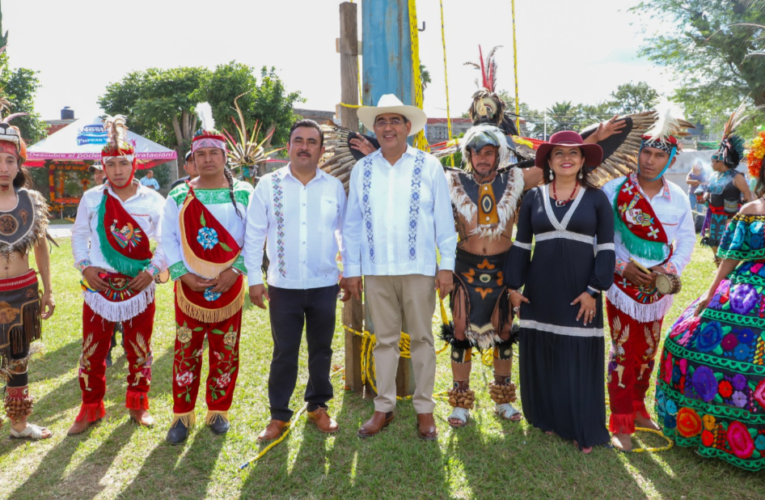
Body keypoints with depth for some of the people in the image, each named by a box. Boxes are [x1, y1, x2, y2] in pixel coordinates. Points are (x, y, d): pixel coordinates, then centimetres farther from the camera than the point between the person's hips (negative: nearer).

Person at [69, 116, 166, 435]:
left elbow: (168, 241, 1)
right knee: (92, 349, 7)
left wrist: (153, 270, -10)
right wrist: (84, 266, -4)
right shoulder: (92, 198, 1)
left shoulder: (153, 200, -3)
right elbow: (79, 235, 9)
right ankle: (91, 408, 24)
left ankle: (138, 404, 26)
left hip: (139, 286, -1)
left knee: (139, 349, 9)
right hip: (99, 285, 1)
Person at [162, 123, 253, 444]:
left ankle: (218, 411, 24)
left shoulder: (244, 194, 1)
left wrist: (235, 271, -12)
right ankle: (182, 415, 18)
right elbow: (168, 239, 3)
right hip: (190, 286, 1)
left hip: (229, 286, 0)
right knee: (186, 351, 5)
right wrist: (183, 274, -9)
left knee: (225, 352, 7)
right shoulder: (179, 196, 4)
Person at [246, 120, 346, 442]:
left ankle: (318, 407, 31)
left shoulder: (334, 187, 2)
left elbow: (346, 232, 9)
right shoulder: (268, 185, -1)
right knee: (284, 353, 7)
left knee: (321, 350, 13)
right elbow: (254, 234, 1)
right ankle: (279, 416, 22)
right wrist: (254, 279, -2)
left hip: (325, 285, 1)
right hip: (283, 286, -1)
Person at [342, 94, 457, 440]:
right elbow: (352, 223, 8)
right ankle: (384, 408, 21)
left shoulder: (429, 167, 1)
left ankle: (424, 409, 19)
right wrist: (351, 269, 5)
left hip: (418, 268, -2)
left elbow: (444, 219, 1)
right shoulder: (362, 169, 7)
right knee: (384, 339, 10)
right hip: (376, 269, 2)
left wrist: (447, 265, -4)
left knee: (421, 338, 7)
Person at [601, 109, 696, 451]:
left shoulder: (678, 197, 1)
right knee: (623, 354, -1)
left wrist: (672, 269, -11)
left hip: (658, 289, 4)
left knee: (647, 354, 15)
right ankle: (621, 424, 11)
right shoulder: (615, 190, -9)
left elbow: (687, 239, 6)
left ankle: (637, 410, 34)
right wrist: (621, 266, -16)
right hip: (624, 286, -3)